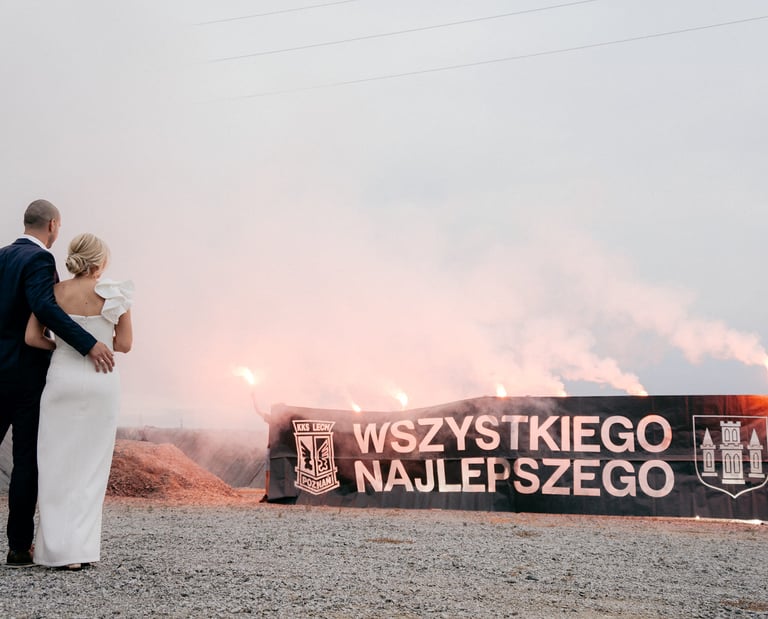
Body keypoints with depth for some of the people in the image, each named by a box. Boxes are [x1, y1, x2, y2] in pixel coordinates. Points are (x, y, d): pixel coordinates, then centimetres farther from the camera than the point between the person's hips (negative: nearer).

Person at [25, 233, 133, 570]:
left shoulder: (52, 292, -1)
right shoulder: (115, 295, -4)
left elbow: (32, 337, -5)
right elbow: (124, 345, -1)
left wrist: (63, 346, 12)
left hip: (62, 379, 1)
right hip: (102, 382, -1)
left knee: (57, 465, 7)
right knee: (91, 466, 6)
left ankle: (58, 547, 5)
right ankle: (81, 549, 1)